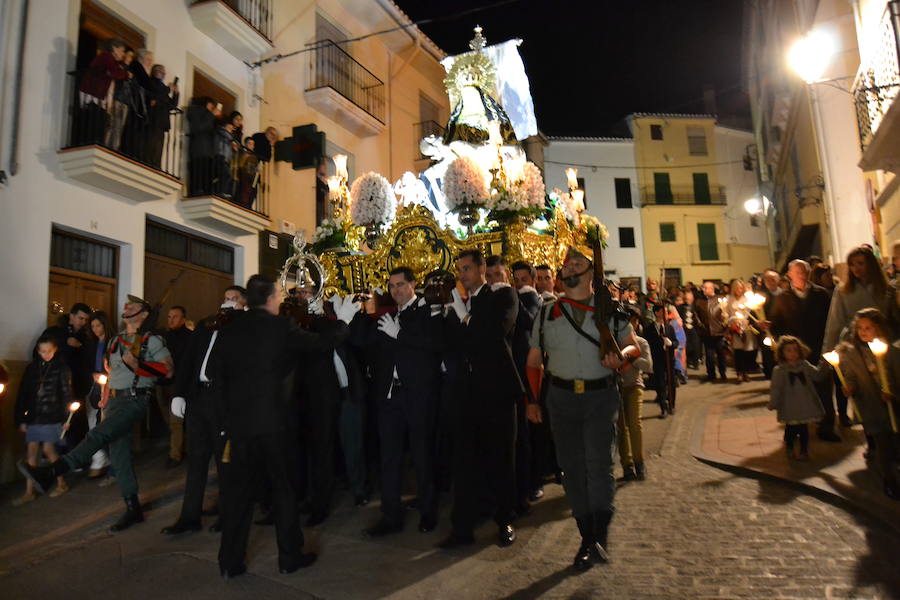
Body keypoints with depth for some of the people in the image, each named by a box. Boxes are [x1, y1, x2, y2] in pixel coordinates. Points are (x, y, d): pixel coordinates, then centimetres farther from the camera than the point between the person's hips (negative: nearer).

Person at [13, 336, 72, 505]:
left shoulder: (61, 367, -3)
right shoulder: (31, 368, 8)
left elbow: (66, 393, -4)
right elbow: (23, 394, 9)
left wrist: (66, 418, -8)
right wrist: (21, 419, 6)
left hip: (52, 416, -4)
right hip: (33, 416, 4)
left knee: (48, 449, -3)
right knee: (32, 452, 4)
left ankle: (61, 484, 14)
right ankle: (29, 492, 10)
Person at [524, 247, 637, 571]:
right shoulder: (546, 313, 7)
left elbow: (633, 347, 9)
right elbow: (534, 362, 11)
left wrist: (620, 358, -14)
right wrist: (532, 400, 2)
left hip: (601, 396, -2)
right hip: (561, 398, 2)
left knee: (599, 463, -11)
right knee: (572, 468, 6)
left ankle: (600, 537, 0)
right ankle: (587, 537, 19)